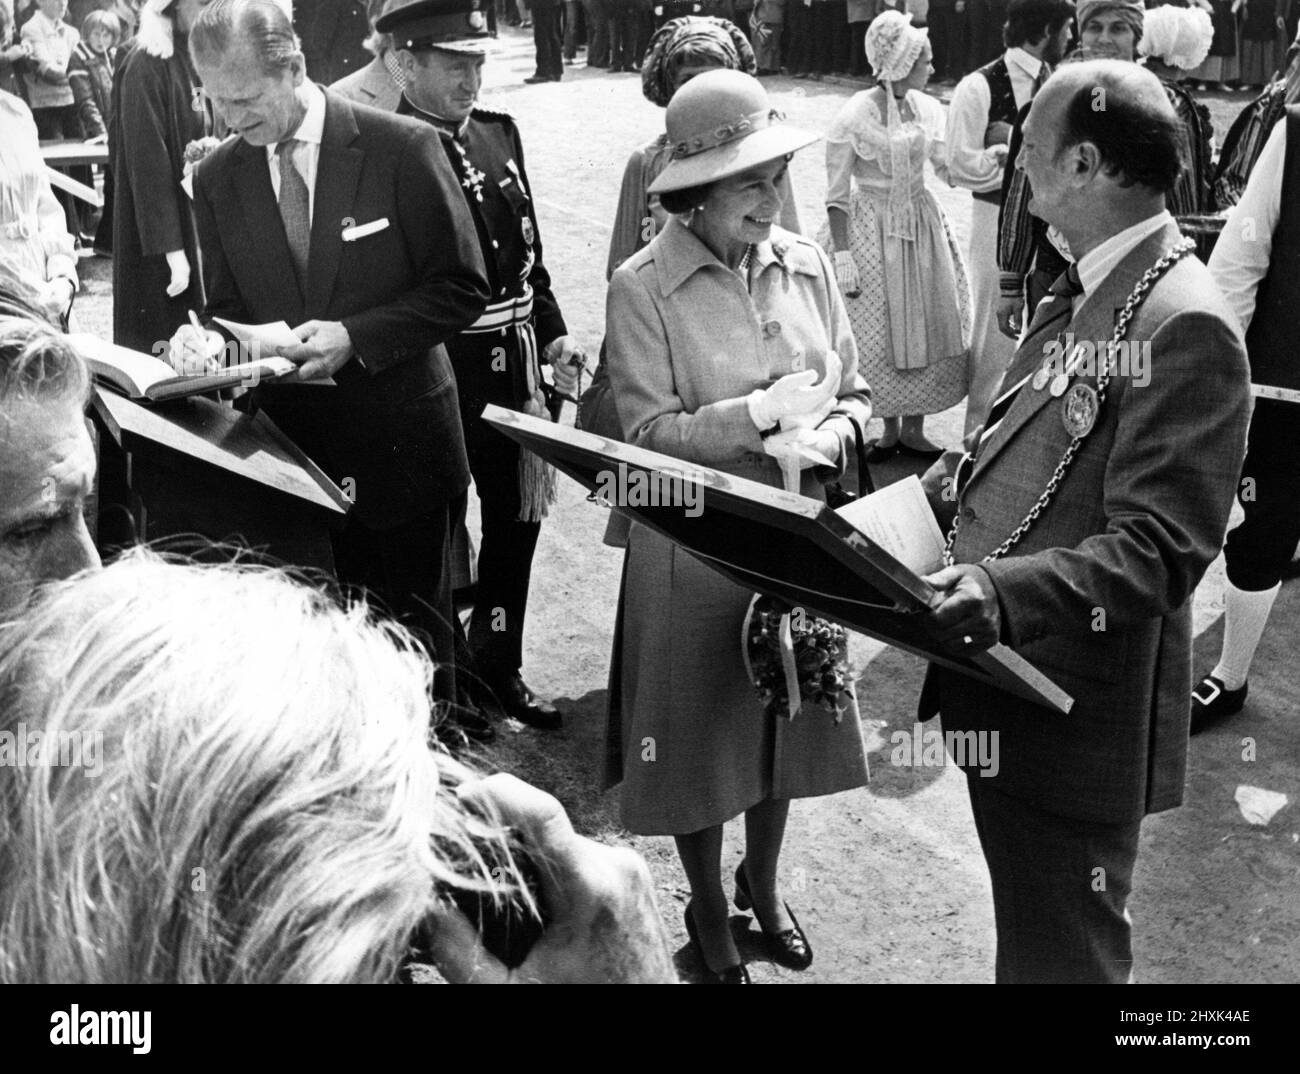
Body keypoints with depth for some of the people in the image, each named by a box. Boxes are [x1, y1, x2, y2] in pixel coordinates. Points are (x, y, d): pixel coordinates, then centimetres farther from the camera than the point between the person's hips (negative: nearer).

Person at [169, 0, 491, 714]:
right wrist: (207, 339, -10)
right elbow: (229, 305, 13)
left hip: (400, 446, -3)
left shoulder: (401, 148, -10)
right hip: (294, 449, 3)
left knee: (414, 630, 10)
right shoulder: (218, 179, 4)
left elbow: (462, 288, -9)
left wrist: (354, 337, -19)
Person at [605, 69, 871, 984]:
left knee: (788, 717, 18)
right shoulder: (642, 288, -13)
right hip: (694, 549, -4)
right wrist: (766, 413, -23)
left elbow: (854, 395, 3)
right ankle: (708, 907, 36)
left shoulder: (806, 265, 0)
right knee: (702, 731, 12)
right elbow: (651, 435, -17)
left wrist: (825, 440, -18)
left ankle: (764, 882, 44)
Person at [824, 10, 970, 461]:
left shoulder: (927, 107, 0)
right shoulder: (855, 115, -14)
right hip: (873, 232, -5)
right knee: (876, 335, 3)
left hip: (923, 227, 5)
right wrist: (842, 255, -16)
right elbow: (836, 196, -11)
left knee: (926, 329, 8)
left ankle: (913, 430, 20)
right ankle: (887, 429, 19)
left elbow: (947, 166, 2)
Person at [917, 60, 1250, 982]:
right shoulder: (1083, 293, 11)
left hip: (1076, 721, -9)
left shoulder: (1183, 325, -19)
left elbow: (1158, 552, -23)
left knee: (1063, 956, 9)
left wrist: (1007, 591, -34)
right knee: (1026, 933, 26)